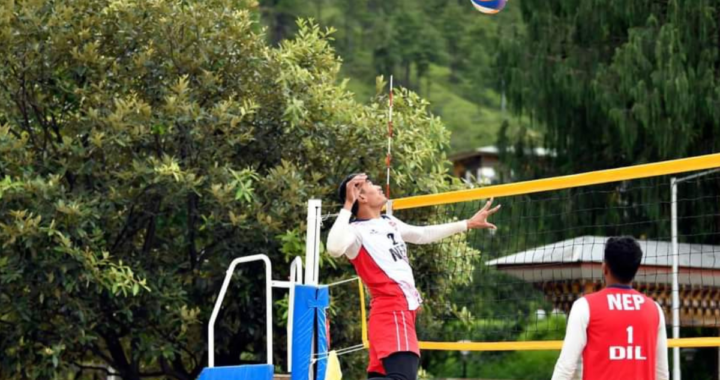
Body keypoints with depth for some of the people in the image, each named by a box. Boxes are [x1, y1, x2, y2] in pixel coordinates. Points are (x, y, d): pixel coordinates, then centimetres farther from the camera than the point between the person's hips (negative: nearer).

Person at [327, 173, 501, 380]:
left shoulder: (389, 222, 18)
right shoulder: (356, 230, -10)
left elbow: (424, 234, 32)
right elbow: (334, 249, -32)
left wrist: (469, 224, 36)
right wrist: (347, 206, -27)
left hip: (404, 311, 10)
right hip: (391, 311, -10)